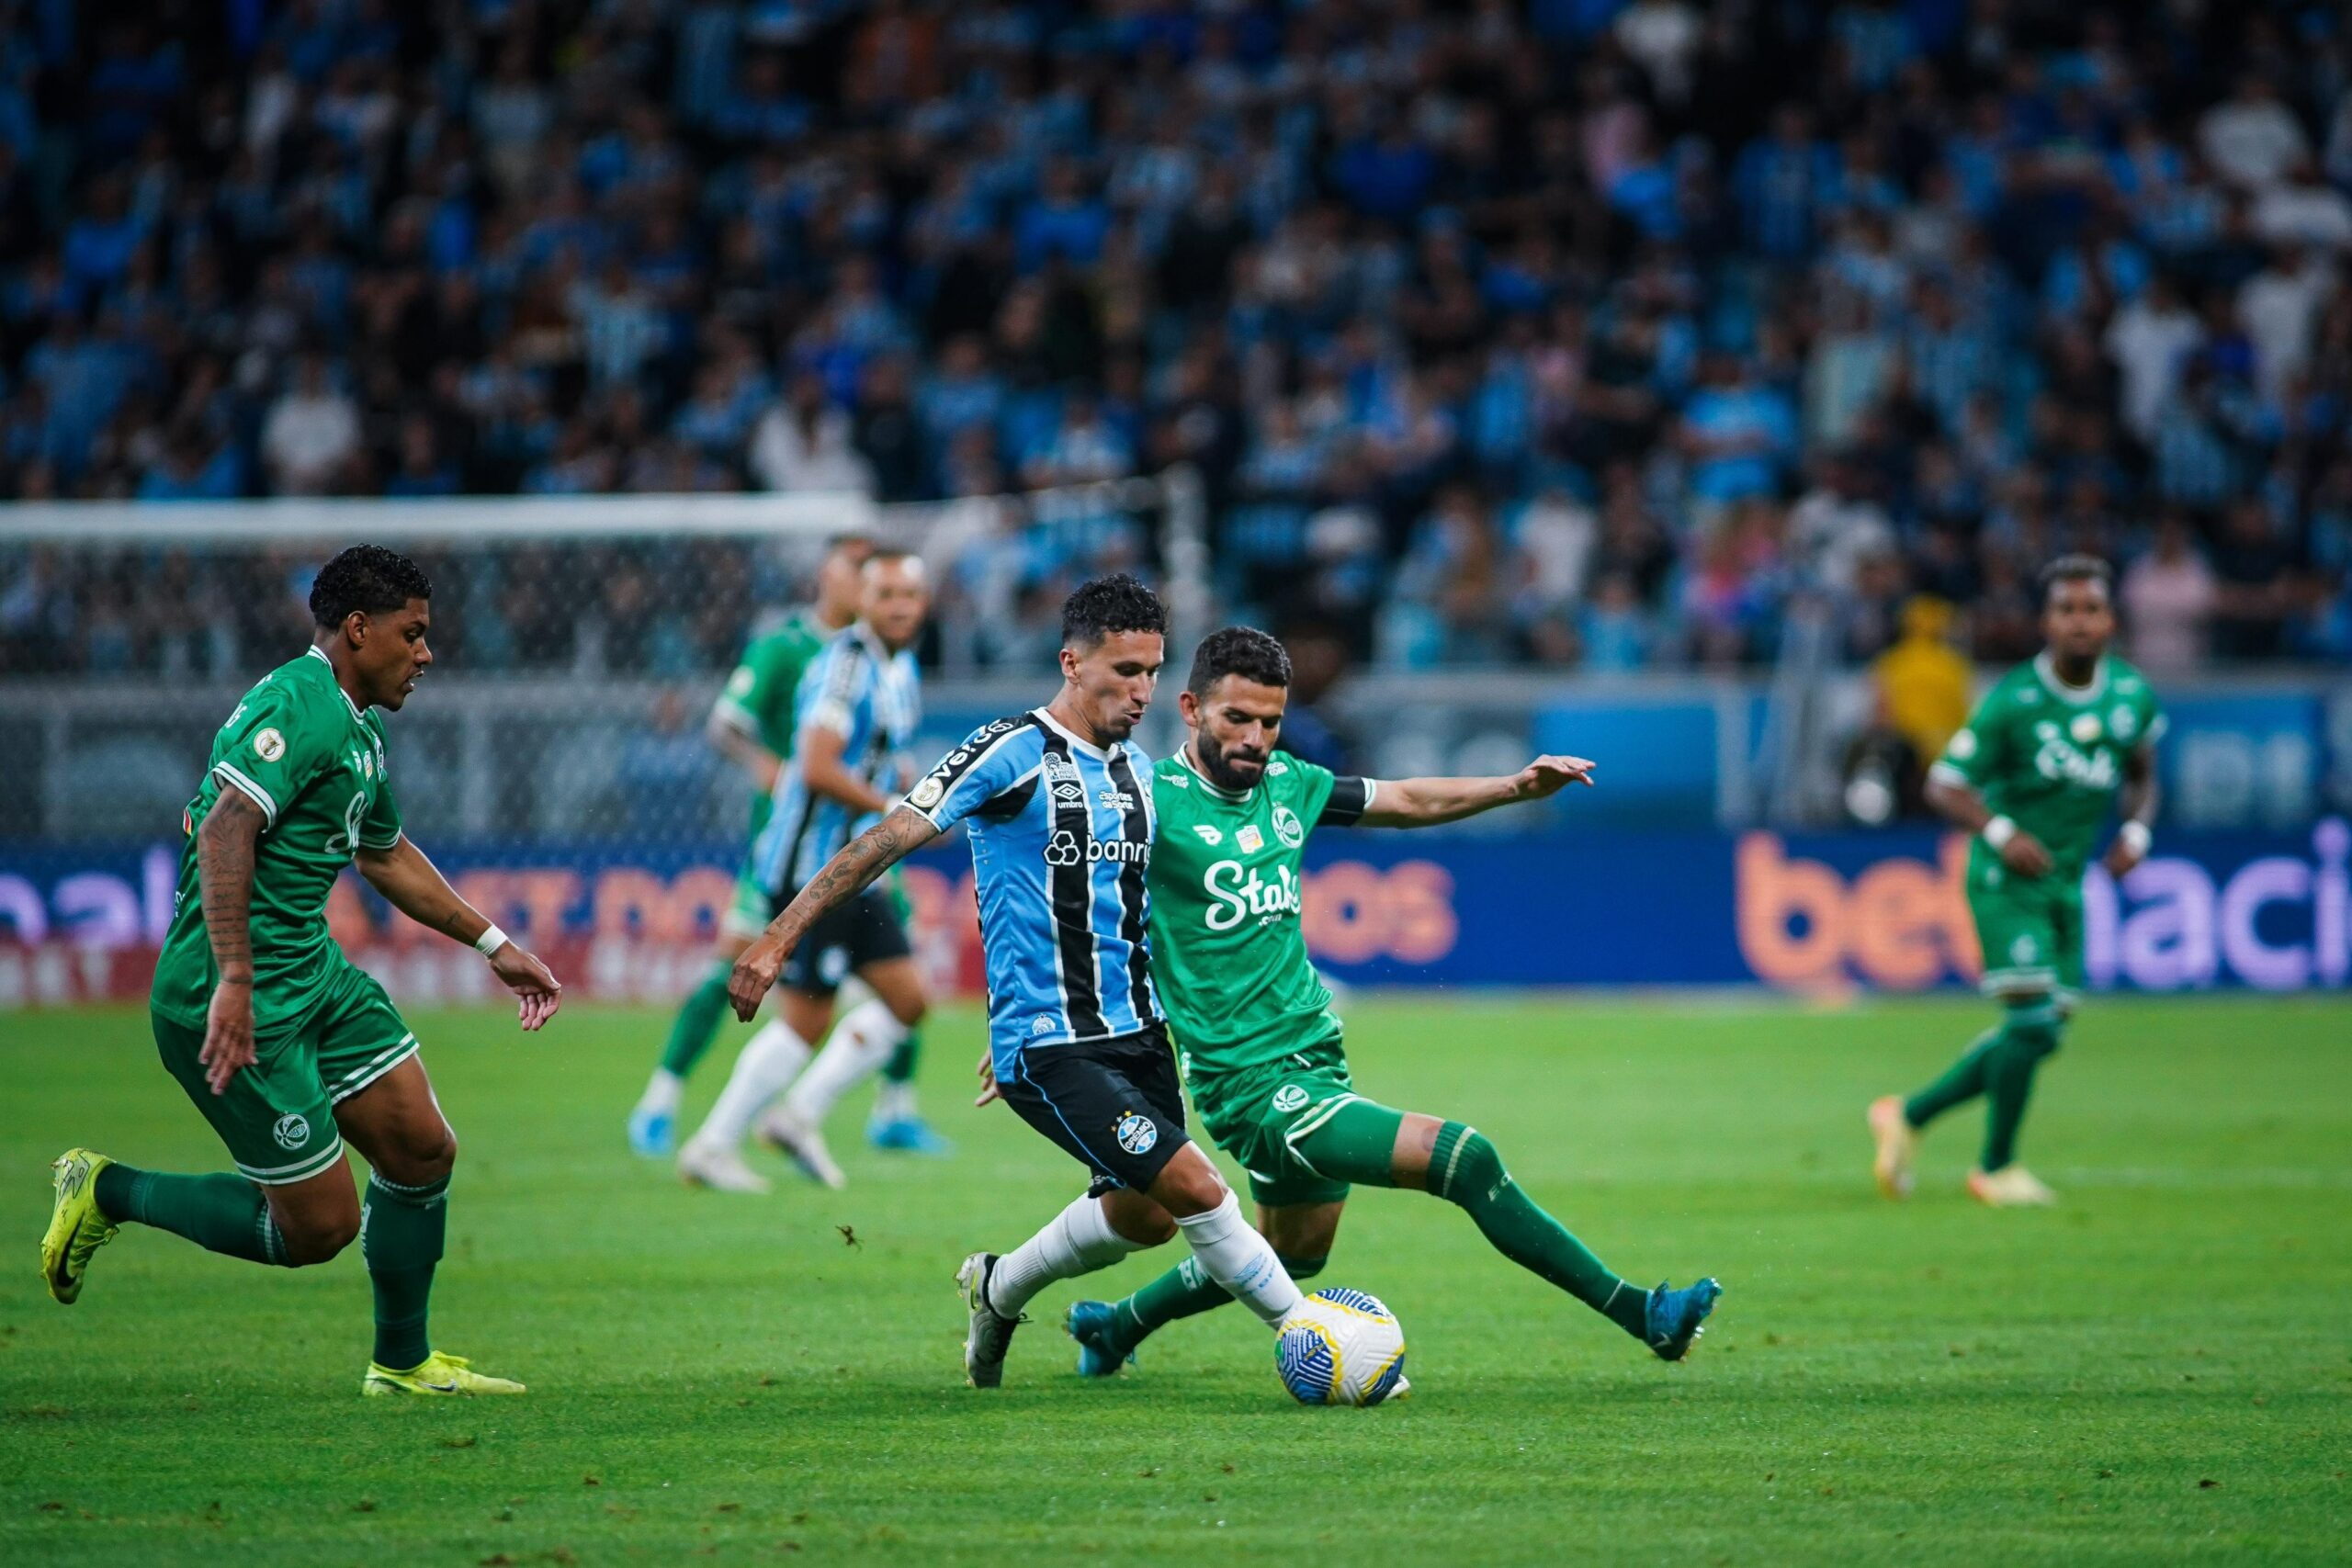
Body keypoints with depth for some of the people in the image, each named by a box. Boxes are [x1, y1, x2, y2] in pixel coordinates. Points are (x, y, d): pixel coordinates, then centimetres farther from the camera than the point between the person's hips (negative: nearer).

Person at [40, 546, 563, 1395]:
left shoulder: (359, 731, 15)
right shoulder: (297, 707, -18)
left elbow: (385, 854, 32)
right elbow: (226, 829, -30)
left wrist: (495, 947, 34)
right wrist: (234, 981, -37)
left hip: (315, 973, 10)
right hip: (240, 999, -10)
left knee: (423, 1150, 8)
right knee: (319, 1225, -5)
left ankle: (402, 1362, 25)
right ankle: (108, 1193, 11)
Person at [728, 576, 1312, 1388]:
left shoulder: (1138, 769, 11)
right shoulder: (1013, 751, -12)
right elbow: (889, 838, -14)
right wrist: (779, 939, -20)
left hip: (1136, 1033, 8)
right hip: (1048, 1048, -8)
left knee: (1144, 1214, 13)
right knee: (1195, 1188, -15)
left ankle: (999, 1291, 37)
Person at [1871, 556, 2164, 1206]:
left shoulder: (2134, 696, 0)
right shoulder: (2013, 701, -16)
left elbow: (2141, 772, 18)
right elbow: (1945, 786, -12)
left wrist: (2137, 829, -1)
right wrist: (2000, 833, -28)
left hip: (2067, 885, 6)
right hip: (2006, 881, -6)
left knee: (2040, 1036, 7)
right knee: (2033, 1016, -15)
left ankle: (1909, 1115, 24)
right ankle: (1996, 1169, 2)